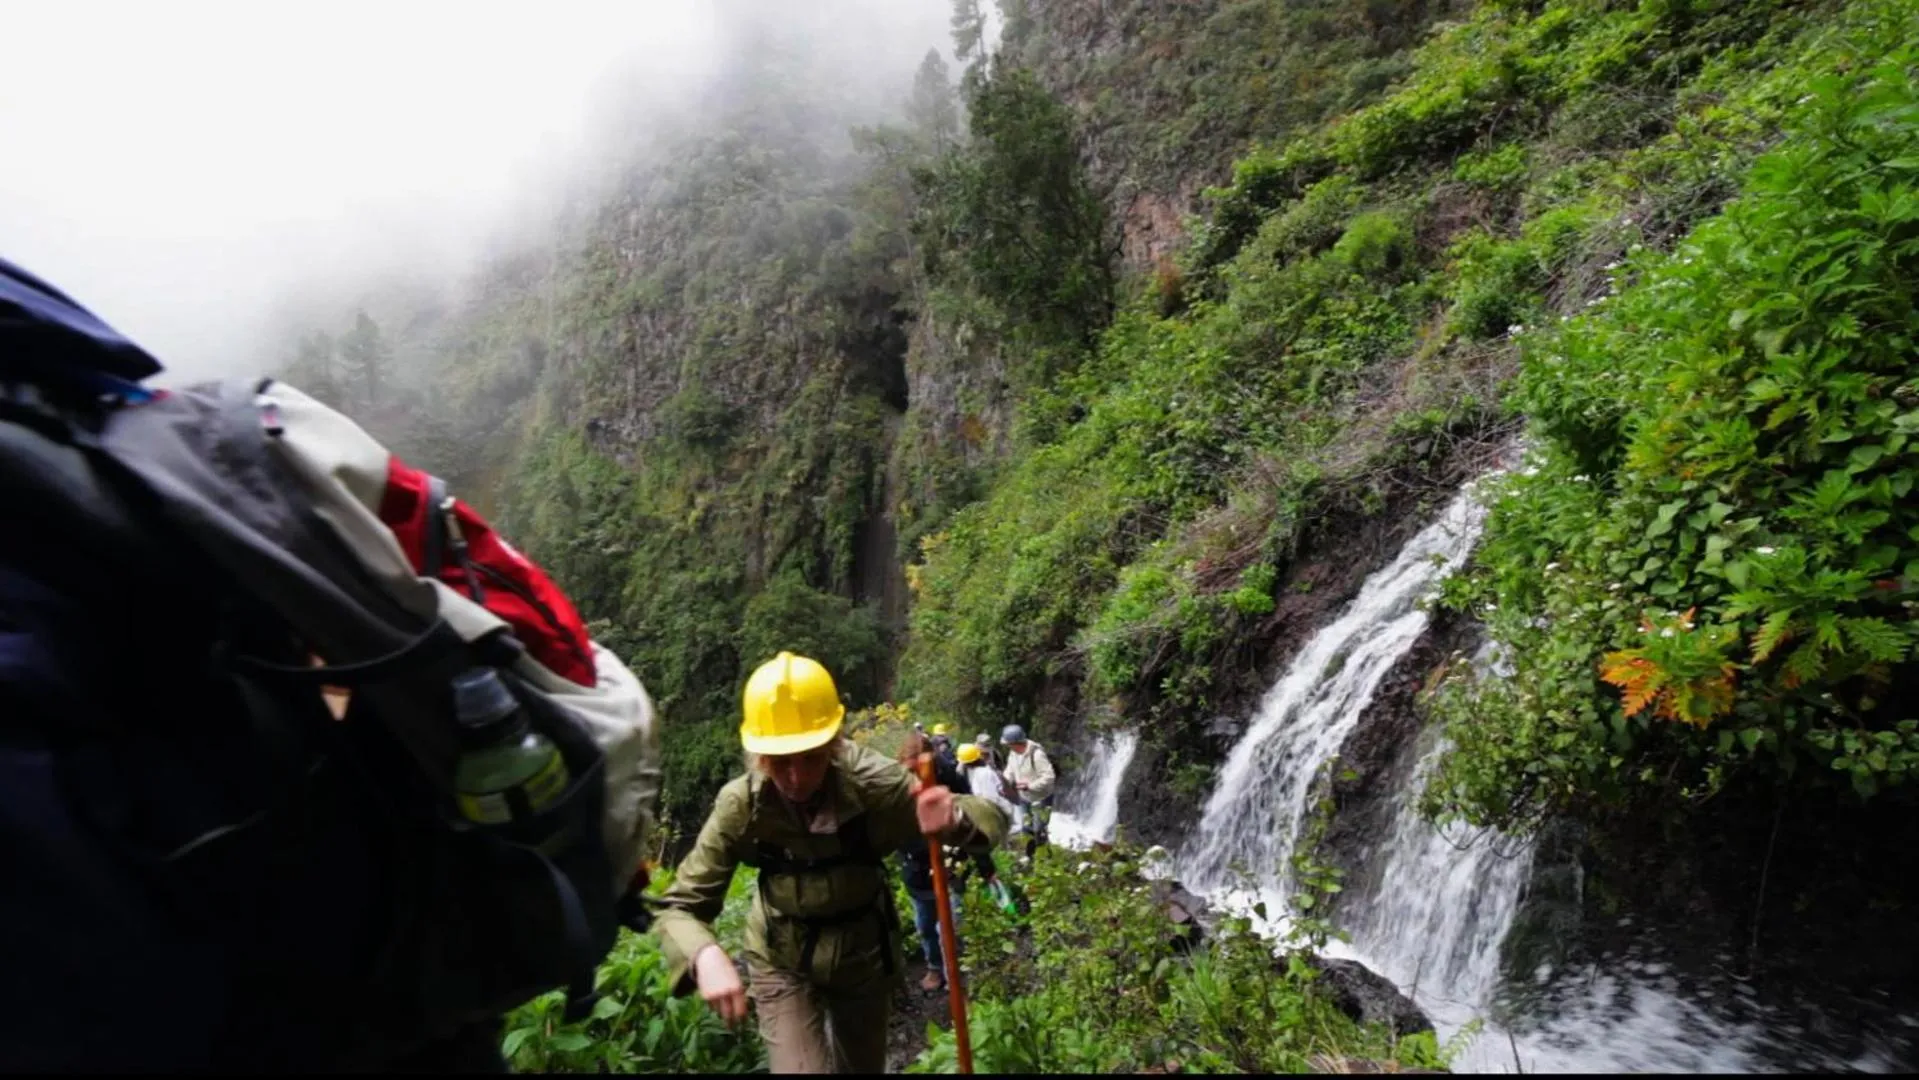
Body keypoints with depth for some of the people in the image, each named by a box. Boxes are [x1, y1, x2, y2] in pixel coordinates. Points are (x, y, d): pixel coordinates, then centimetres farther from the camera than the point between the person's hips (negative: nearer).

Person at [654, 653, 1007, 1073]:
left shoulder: (874, 784, -29)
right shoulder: (740, 806, -27)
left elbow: (992, 817, -22)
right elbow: (677, 907, -20)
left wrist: (954, 820, -46)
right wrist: (705, 955, -43)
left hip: (865, 952, 1)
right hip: (783, 961, -1)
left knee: (863, 1065, 21)